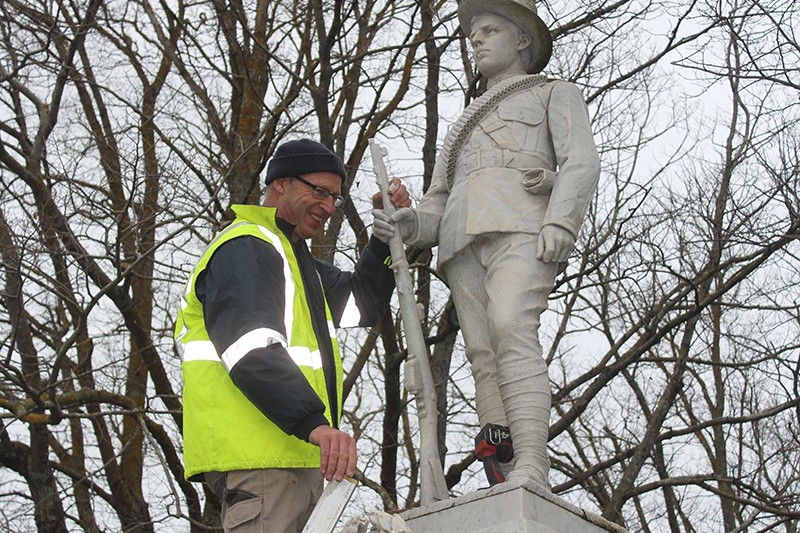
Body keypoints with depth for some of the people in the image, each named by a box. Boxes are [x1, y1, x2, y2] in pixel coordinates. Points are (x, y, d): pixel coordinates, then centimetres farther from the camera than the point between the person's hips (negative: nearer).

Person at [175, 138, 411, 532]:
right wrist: (314, 422, -35)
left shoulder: (293, 258, 28)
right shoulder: (245, 247, -8)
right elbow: (252, 351, -23)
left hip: (295, 455, 11)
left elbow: (363, 302, 30)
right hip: (258, 456, -11)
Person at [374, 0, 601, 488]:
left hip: (519, 226, -5)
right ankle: (504, 490, -22)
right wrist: (410, 225, 2)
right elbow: (437, 205, 27)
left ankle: (531, 471, -38)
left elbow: (582, 161, 4)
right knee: (485, 356, -12)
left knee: (512, 332, -27)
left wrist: (561, 222, -16)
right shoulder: (464, 127, 38)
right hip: (462, 238, 5)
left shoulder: (557, 94, 23)